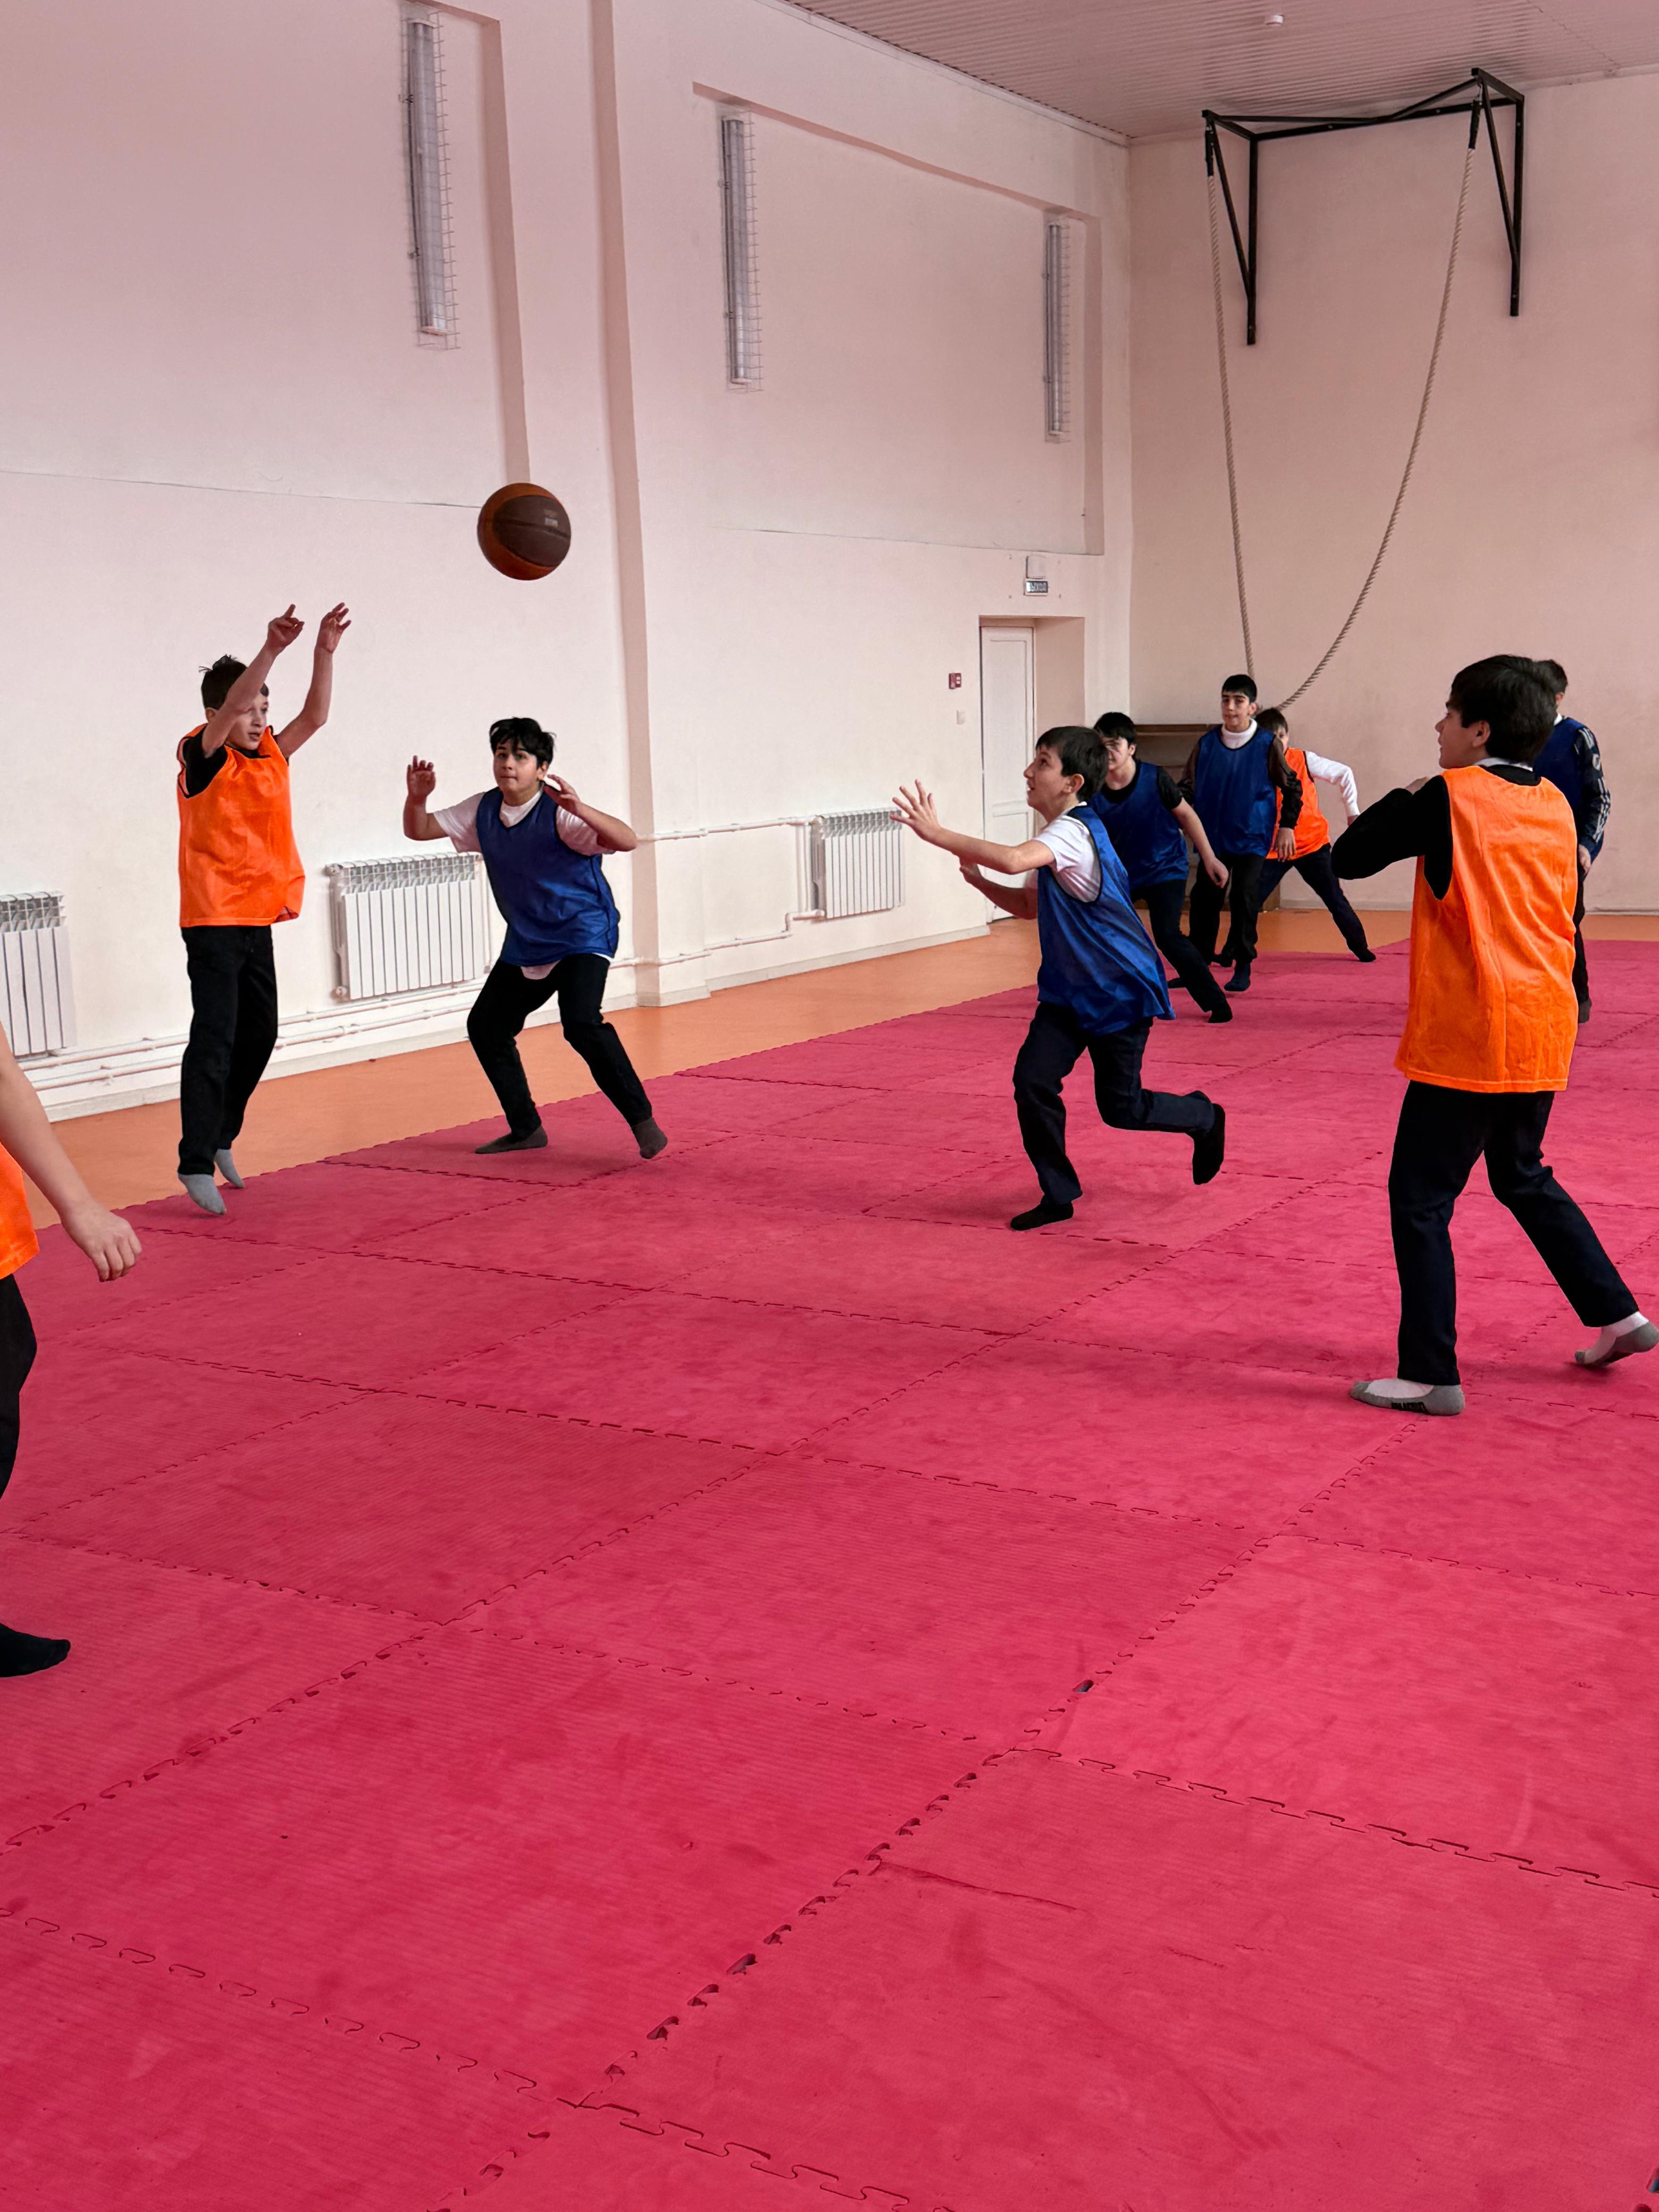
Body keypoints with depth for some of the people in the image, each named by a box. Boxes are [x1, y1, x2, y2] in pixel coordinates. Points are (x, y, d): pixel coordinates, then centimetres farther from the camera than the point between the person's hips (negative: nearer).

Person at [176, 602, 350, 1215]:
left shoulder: (272, 755, 8)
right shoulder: (203, 757, -9)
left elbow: (314, 716, -1)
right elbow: (228, 711, -26)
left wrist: (325, 652, -15)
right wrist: (272, 649, -38)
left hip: (258, 919, 7)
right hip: (213, 921, -7)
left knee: (259, 1033, 14)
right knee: (214, 1037, -12)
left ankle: (221, 1136, 30)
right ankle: (196, 1162, -10)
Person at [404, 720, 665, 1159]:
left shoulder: (558, 813, -20)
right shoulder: (483, 811, 1)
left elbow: (627, 841, -31)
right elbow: (418, 830, 9)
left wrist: (578, 808, -46)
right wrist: (417, 797, -13)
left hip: (582, 935, -8)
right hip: (525, 943, 8)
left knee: (581, 1024, -28)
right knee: (485, 1026, 11)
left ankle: (642, 1121, -16)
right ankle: (526, 1129, 23)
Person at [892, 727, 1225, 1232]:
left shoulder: (1074, 832, -25)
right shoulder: (1059, 835, 6)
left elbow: (1014, 859, -45)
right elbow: (1030, 905, 16)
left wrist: (937, 834, -41)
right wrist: (978, 881, -1)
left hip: (1119, 991, -8)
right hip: (1068, 988, 8)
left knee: (1120, 1107, 2)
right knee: (1032, 1079, -8)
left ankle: (1203, 1119, 32)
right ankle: (1059, 1195, 6)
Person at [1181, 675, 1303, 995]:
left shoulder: (1267, 746, -5)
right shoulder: (1206, 744, 1)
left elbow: (1291, 788, 4)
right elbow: (1188, 787, 10)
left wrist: (1287, 826, -1)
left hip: (1251, 838, -3)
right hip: (1212, 836, 3)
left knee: (1245, 898, -8)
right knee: (1204, 898, 2)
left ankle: (1243, 967, 3)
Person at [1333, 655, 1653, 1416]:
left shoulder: (1449, 797, -12)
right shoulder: (1554, 805, 8)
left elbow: (1348, 857, -7)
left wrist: (1404, 800, 10)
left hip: (1469, 1036, -8)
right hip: (1542, 1028, 8)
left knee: (1420, 1197, 0)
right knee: (1523, 1177, 26)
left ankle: (1430, 1376, 0)